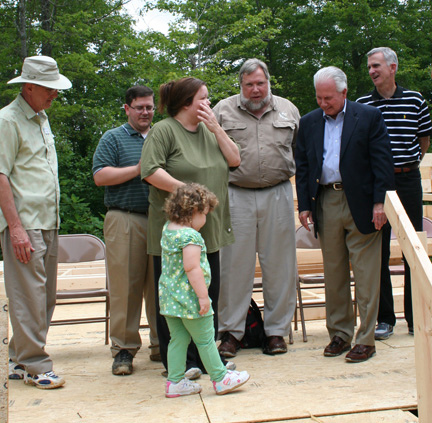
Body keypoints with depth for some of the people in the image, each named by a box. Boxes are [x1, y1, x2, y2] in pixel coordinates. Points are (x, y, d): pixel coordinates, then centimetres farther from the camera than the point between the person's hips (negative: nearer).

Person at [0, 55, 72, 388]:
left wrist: (53, 219, 18)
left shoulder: (42, 118, 18)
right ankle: (34, 366, 5)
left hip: (48, 223, 9)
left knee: (45, 295, 11)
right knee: (29, 296, -6)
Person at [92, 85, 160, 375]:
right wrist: (138, 169, -8)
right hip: (125, 219, -3)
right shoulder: (113, 139, 9)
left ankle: (161, 345, 14)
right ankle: (124, 349, 5)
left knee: (161, 285, 5)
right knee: (126, 286, -4)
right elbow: (100, 176, -4)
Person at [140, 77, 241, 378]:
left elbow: (234, 160, 8)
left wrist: (215, 128, 0)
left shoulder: (208, 130, 17)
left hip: (209, 229, 7)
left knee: (208, 292, 11)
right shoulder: (164, 131, -5)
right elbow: (150, 171, -16)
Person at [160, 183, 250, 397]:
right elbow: (192, 268, -24)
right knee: (205, 340, 4)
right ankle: (220, 379, 16)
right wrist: (203, 295, -20)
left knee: (178, 339, 14)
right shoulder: (190, 236, -20)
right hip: (189, 297, -8)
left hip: (168, 297, 8)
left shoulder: (167, 229, 8)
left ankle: (175, 382, 17)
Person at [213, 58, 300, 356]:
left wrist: (289, 175, 10)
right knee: (235, 264, 0)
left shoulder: (288, 110, 11)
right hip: (236, 195, -1)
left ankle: (277, 331, 15)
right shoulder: (223, 111, 6)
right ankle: (231, 332, 11)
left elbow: (300, 150, 18)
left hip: (277, 195, 2)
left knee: (279, 265, 4)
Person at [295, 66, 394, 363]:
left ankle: (365, 339, 8)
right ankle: (340, 334, 21)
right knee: (333, 273, 10)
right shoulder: (309, 123, 12)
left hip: (361, 205, -4)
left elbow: (382, 161, -4)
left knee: (366, 275, -1)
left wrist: (380, 203, -12)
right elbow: (302, 167, 12)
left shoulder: (369, 117, 0)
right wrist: (304, 205, 5)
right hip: (326, 204, 4)